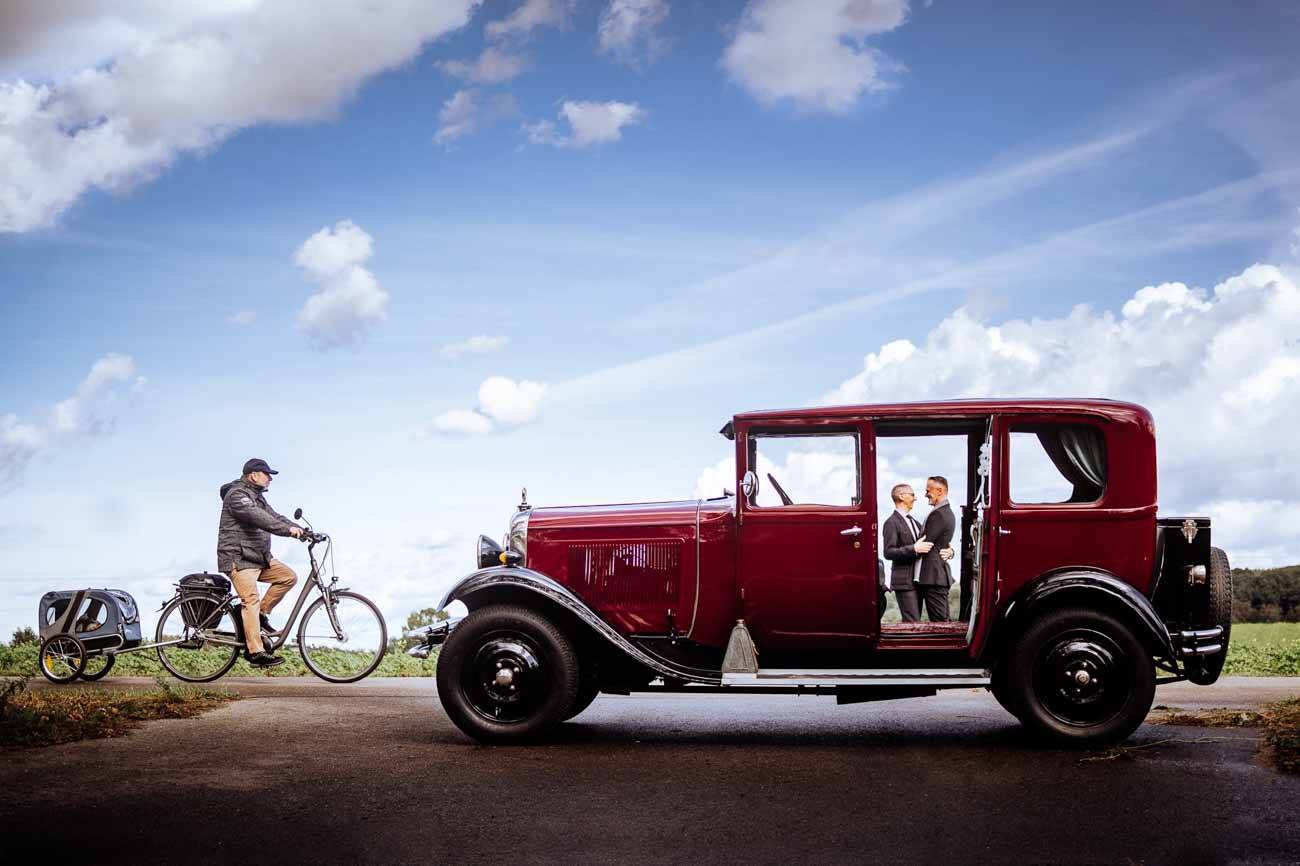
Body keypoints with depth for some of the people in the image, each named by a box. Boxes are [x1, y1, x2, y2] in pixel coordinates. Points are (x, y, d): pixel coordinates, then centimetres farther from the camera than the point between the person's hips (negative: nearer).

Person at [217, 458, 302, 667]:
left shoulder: (257, 496, 21)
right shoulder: (237, 494, -12)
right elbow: (257, 517, -27)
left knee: (288, 577, -3)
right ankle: (256, 652, -20)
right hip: (238, 558, -9)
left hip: (259, 558, 9)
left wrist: (301, 530, 1)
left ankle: (262, 614, 6)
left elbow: (274, 516, 15)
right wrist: (288, 529, -35)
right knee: (251, 600, -17)